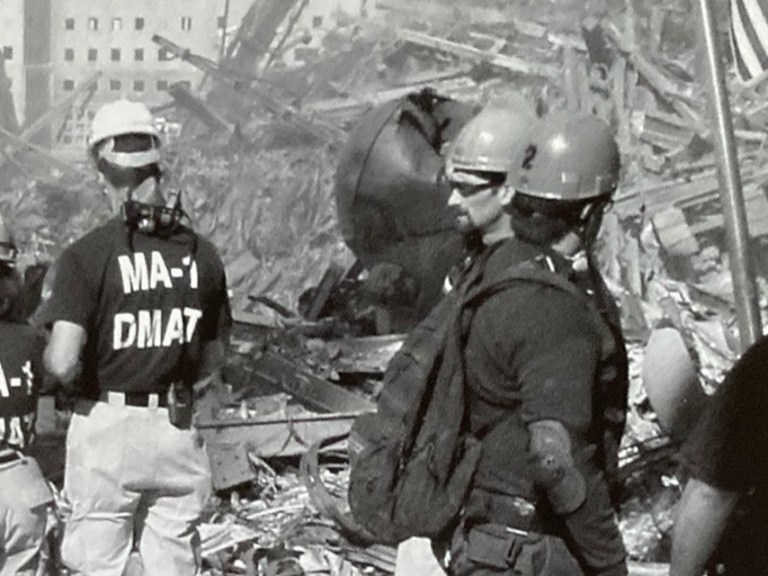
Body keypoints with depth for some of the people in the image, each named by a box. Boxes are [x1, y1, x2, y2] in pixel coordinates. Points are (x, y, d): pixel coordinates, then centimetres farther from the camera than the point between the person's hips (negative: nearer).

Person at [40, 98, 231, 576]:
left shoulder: (87, 255, -13)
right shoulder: (201, 253, 0)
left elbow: (63, 361, -19)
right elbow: (214, 356, 9)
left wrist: (67, 376, 3)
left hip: (106, 425, -3)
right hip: (177, 427, 3)